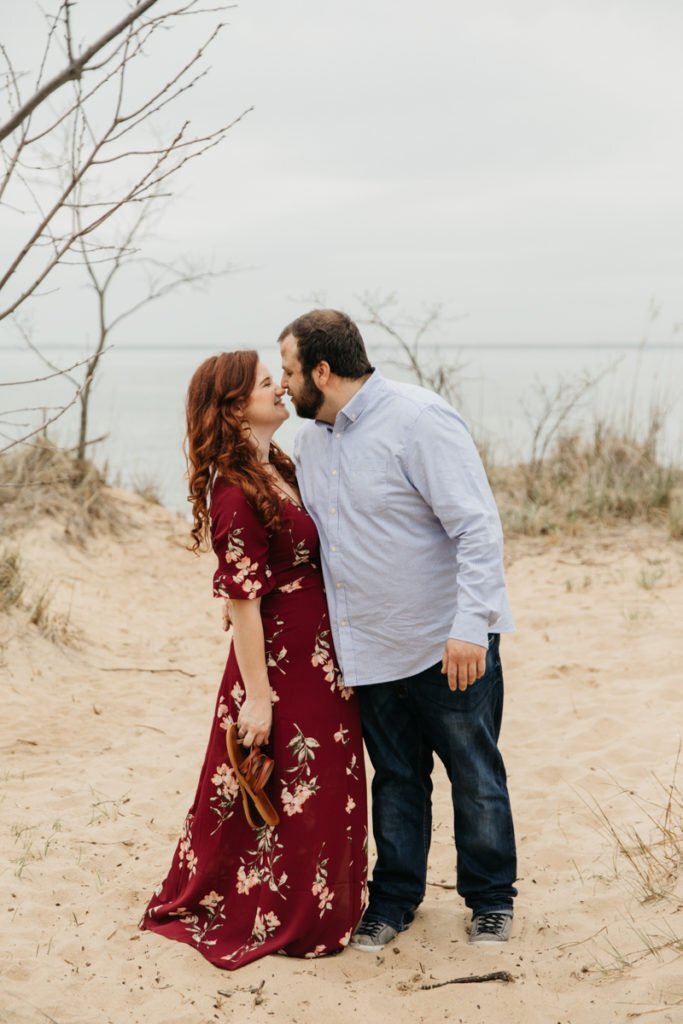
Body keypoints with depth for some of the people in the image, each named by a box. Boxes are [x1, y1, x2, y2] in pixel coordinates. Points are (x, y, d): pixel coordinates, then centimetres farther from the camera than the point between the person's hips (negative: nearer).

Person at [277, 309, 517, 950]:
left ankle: (491, 899, 27)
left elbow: (479, 528, -21)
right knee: (396, 779, 16)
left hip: (449, 642, -6)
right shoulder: (311, 439, 9)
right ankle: (394, 898, 30)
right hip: (370, 647, 7)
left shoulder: (418, 419, -17)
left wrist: (469, 625, -27)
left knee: (475, 778, 9)